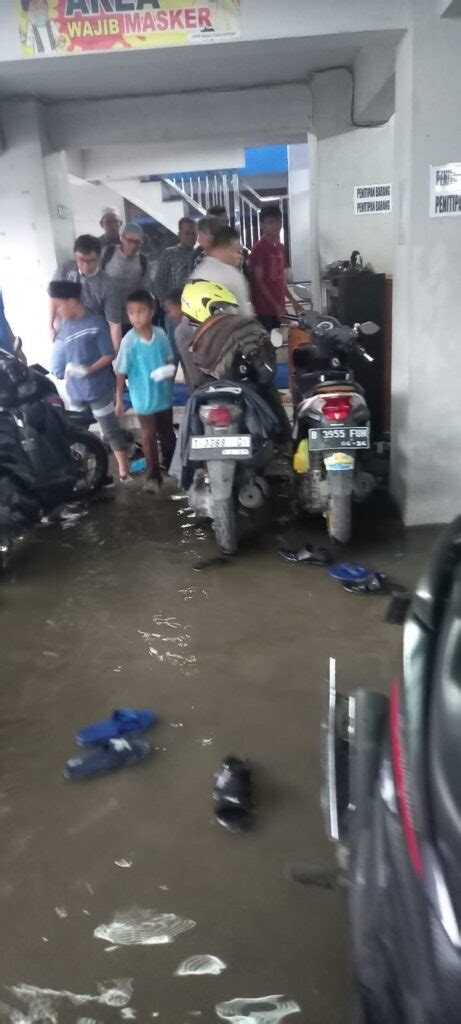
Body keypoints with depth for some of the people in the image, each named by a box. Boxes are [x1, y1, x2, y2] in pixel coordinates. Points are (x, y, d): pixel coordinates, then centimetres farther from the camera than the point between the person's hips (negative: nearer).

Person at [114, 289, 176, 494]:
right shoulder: (129, 341, -18)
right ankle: (153, 476, 17)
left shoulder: (160, 334, -9)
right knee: (148, 437, 6)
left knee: (167, 433, 21)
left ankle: (172, 465, 42)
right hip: (143, 398, -3)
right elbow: (120, 372, -11)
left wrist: (169, 371, -17)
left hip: (164, 395, 3)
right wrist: (118, 400, -10)